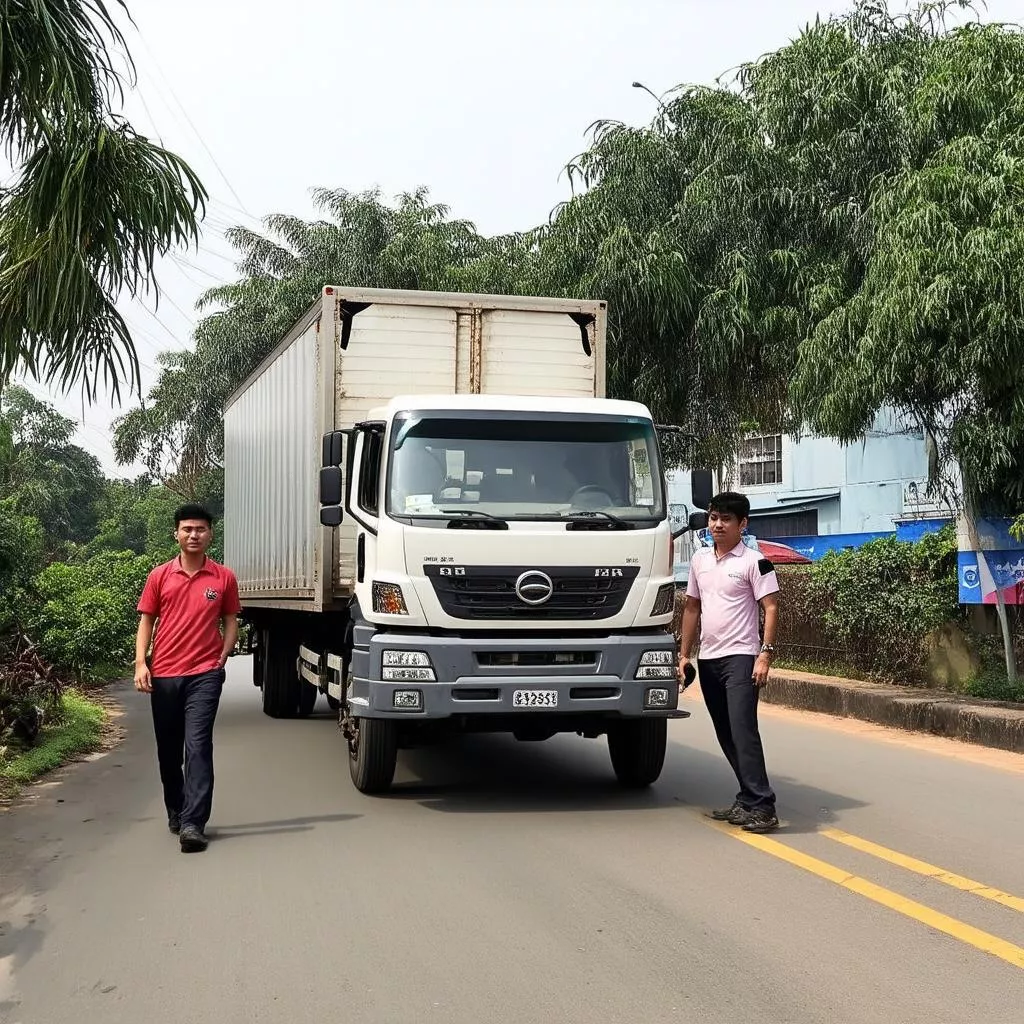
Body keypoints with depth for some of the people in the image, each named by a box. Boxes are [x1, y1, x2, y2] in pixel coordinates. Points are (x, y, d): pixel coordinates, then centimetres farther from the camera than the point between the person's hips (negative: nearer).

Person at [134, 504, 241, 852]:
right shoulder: (160, 576, 5)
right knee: (168, 749, 13)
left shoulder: (224, 578, 2)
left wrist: (221, 660, -4)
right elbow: (146, 621, 7)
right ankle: (175, 811, 32)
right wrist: (140, 663, -5)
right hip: (163, 675, 2)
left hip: (204, 674, -2)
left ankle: (192, 824, -15)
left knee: (198, 746, -12)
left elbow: (230, 622, 9)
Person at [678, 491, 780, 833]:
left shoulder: (754, 562, -6)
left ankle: (761, 807, -14)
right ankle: (748, 800, 19)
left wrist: (765, 654, -18)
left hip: (740, 657, -7)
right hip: (707, 659, 7)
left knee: (743, 730, -15)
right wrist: (684, 654, 15)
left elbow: (771, 607, -10)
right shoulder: (700, 559, 13)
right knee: (726, 735, 10)